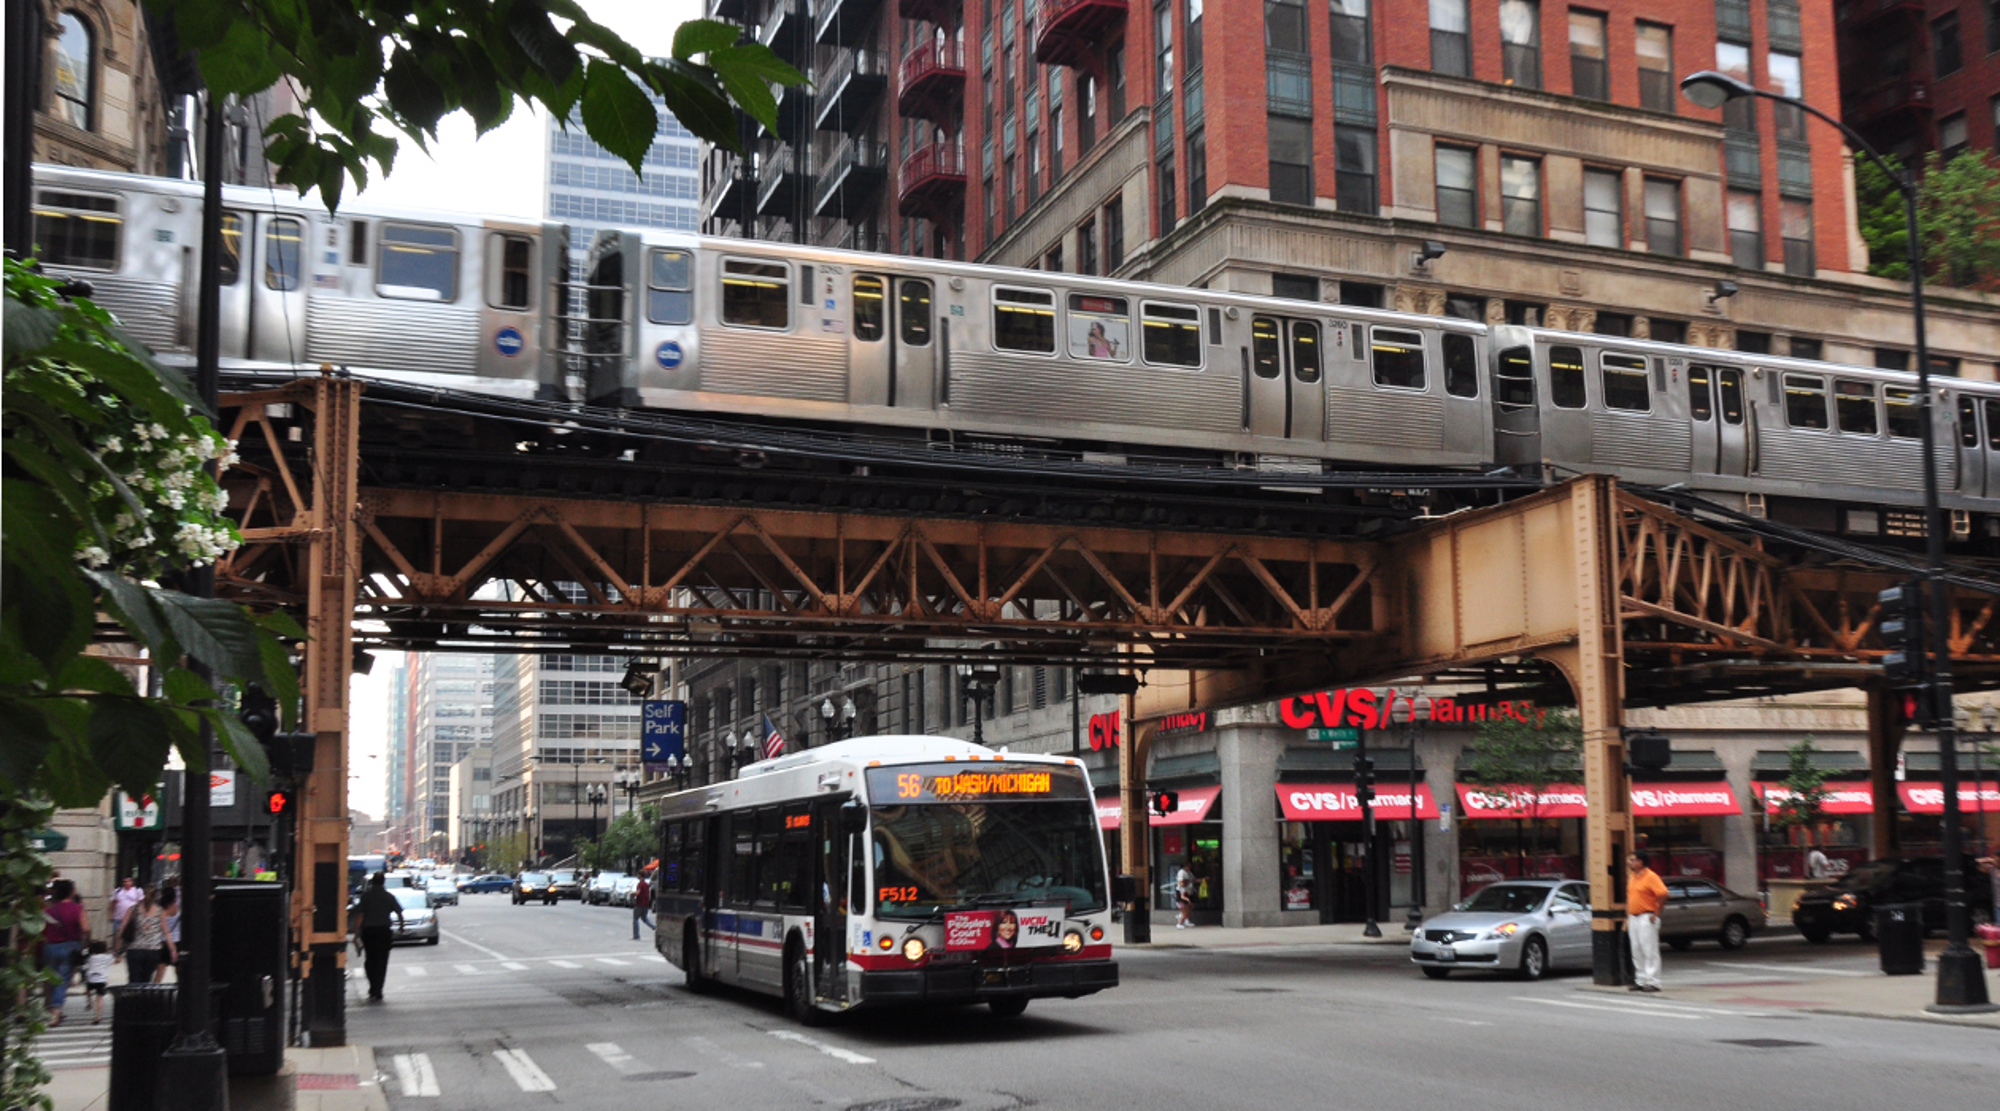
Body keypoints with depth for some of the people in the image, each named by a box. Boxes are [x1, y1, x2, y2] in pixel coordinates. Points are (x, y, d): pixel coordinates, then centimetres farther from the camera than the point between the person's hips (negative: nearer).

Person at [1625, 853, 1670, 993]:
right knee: (1637, 952, 10)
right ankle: (1640, 981, 16)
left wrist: (1656, 913, -17)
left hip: (1646, 918, -9)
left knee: (1649, 951, -7)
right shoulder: (1632, 878, 15)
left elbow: (1663, 894, -19)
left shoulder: (1651, 877, -11)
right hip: (1633, 918, 9)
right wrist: (1627, 917, 16)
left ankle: (1652, 982, -6)